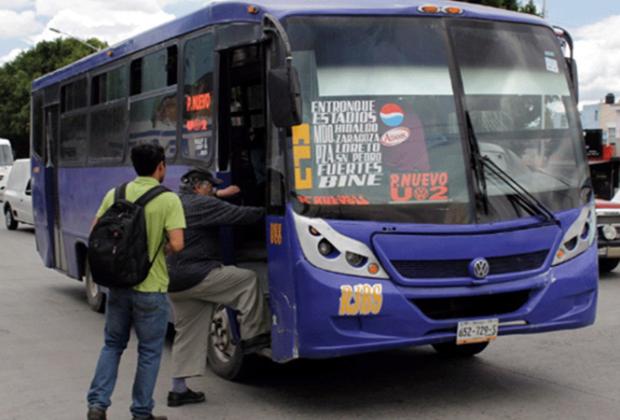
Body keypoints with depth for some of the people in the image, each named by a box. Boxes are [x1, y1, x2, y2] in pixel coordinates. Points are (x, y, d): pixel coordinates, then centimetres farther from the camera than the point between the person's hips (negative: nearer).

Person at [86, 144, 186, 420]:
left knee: (113, 344, 20)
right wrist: (160, 249, 1)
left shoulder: (115, 194, 1)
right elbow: (177, 244, -20)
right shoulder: (168, 200, -12)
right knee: (149, 351, 10)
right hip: (151, 287, -4)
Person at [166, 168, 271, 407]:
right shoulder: (201, 204, -10)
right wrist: (266, 212, 1)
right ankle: (252, 336, 4)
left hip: (174, 280, 9)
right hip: (196, 276, -9)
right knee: (247, 280, 2)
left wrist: (218, 195, 37)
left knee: (187, 332, 12)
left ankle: (179, 389, 13)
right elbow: (239, 215, -11)